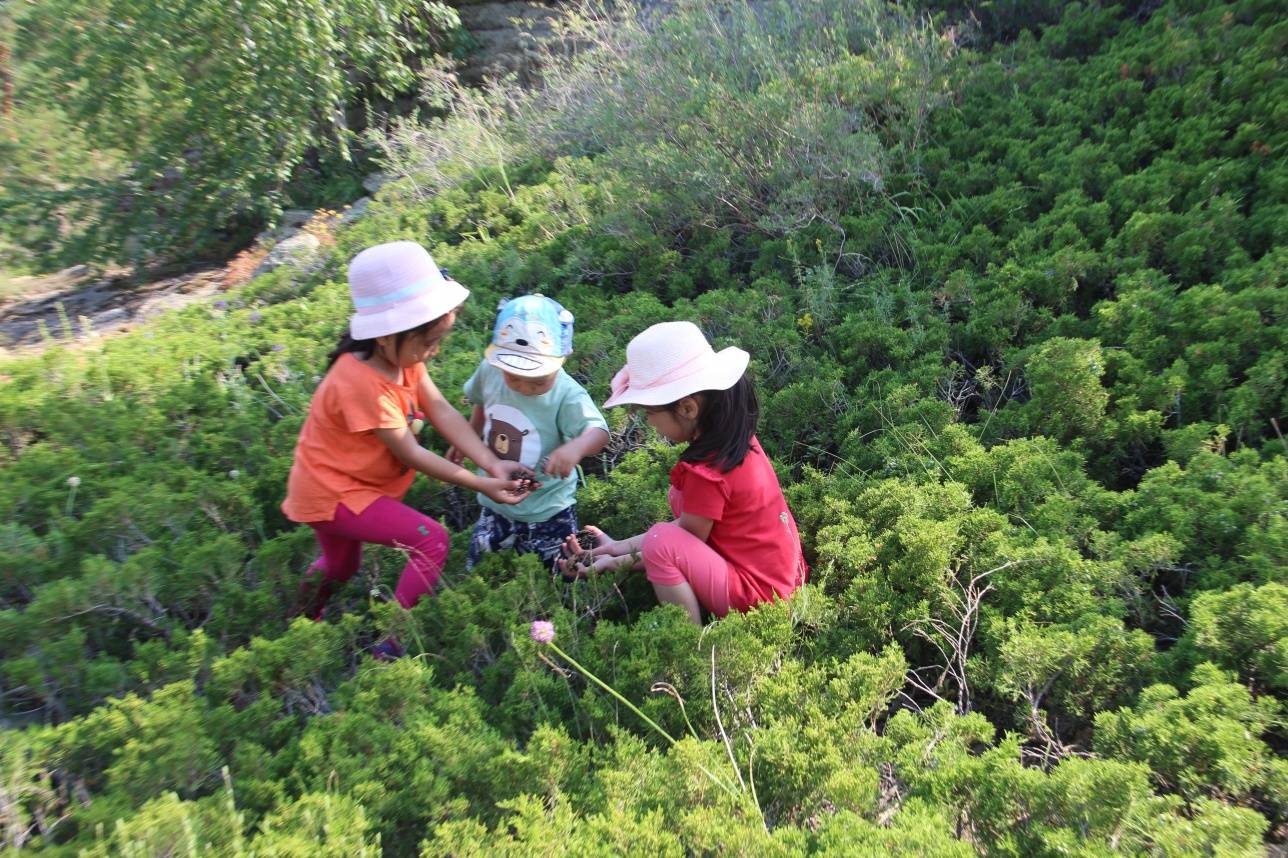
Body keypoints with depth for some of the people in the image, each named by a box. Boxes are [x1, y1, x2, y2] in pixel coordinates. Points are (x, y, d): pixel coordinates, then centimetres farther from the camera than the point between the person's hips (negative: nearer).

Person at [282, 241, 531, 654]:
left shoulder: (402, 355, -7)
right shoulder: (363, 385, -33)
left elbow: (442, 411, -12)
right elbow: (412, 456, -27)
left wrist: (491, 463, -23)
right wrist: (481, 485, -25)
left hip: (333, 486, 9)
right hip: (333, 495, -9)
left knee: (341, 566, 31)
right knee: (431, 539, -18)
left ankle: (300, 620, 57)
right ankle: (393, 644, -9)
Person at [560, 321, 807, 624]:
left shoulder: (707, 472, -26)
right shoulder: (734, 438, 0)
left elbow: (682, 543, -11)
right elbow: (688, 525, 8)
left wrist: (615, 562, -4)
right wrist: (621, 546, 7)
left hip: (758, 596, -9)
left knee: (661, 541, -22)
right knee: (680, 496, 12)